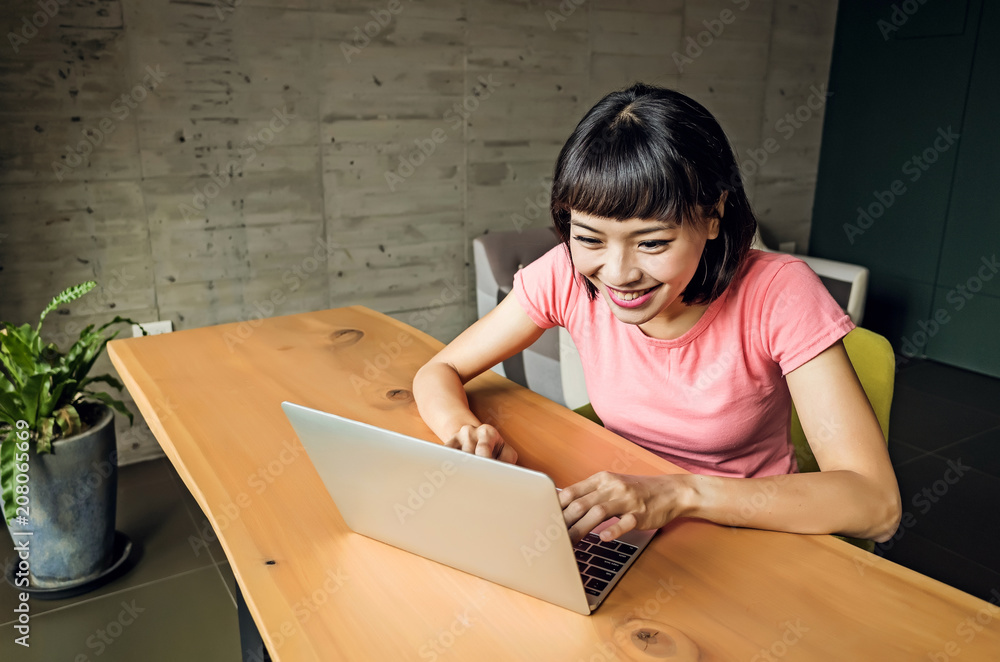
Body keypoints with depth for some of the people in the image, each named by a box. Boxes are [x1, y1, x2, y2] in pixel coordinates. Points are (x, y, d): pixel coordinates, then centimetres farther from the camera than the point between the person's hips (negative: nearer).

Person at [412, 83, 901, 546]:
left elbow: (878, 504, -25)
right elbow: (439, 372, -6)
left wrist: (681, 493, -36)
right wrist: (467, 433, -29)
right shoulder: (569, 276, -14)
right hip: (621, 528, 2)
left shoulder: (777, 293, -22)